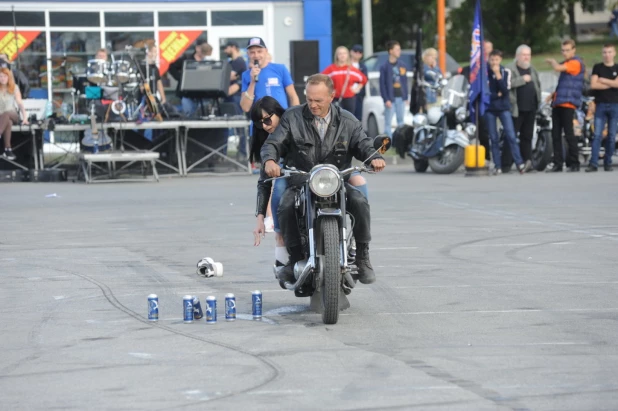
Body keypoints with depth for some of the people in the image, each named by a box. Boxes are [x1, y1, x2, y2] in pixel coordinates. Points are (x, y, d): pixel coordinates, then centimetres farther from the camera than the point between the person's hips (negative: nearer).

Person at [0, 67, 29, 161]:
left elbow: (20, 103, -2)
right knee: (8, 122, -37)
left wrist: (25, 117, -15)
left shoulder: (14, 88, 8)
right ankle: (8, 149, -48)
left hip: (12, 115, 0)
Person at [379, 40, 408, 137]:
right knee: (388, 123, -5)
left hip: (400, 97, 5)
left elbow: (405, 82, 13)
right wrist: (386, 99, -13)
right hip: (390, 99, -5)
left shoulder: (402, 65, 9)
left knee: (401, 121, 12)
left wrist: (406, 97, 8)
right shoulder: (385, 67, -5)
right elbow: (382, 85, -7)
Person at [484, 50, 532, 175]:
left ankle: (520, 164, -15)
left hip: (504, 108, 0)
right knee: (494, 139, 0)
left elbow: (505, 90, -10)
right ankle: (498, 167, 3)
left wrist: (498, 75, -17)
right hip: (489, 108, 0)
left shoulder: (505, 72, 2)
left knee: (511, 136, -11)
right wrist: (496, 95, -9)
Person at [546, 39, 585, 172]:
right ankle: (558, 164, 8)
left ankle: (574, 163, -3)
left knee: (568, 134, -8)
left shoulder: (576, 63, -7)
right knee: (555, 135, 6)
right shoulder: (565, 64, 22)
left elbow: (557, 68, -20)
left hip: (568, 103, -9)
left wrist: (552, 61, 2)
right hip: (558, 103, 9)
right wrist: (553, 94, 16)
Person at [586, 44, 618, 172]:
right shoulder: (597, 67, 8)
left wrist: (602, 80, -4)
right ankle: (593, 163, -12)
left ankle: (608, 163, 8)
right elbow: (593, 85, -4)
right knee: (597, 135, -8)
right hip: (600, 104, -1)